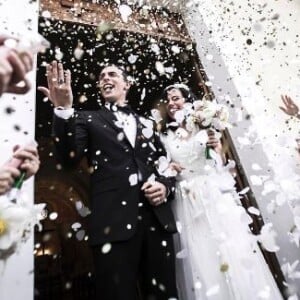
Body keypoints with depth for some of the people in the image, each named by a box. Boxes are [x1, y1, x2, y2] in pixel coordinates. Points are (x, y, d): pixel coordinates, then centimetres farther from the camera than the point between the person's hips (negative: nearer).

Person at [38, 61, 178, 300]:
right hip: (114, 220, -2)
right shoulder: (89, 119, 12)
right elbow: (70, 158, -4)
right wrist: (64, 110, -15)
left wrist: (166, 186, -1)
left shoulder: (147, 124, 20)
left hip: (157, 217, 3)